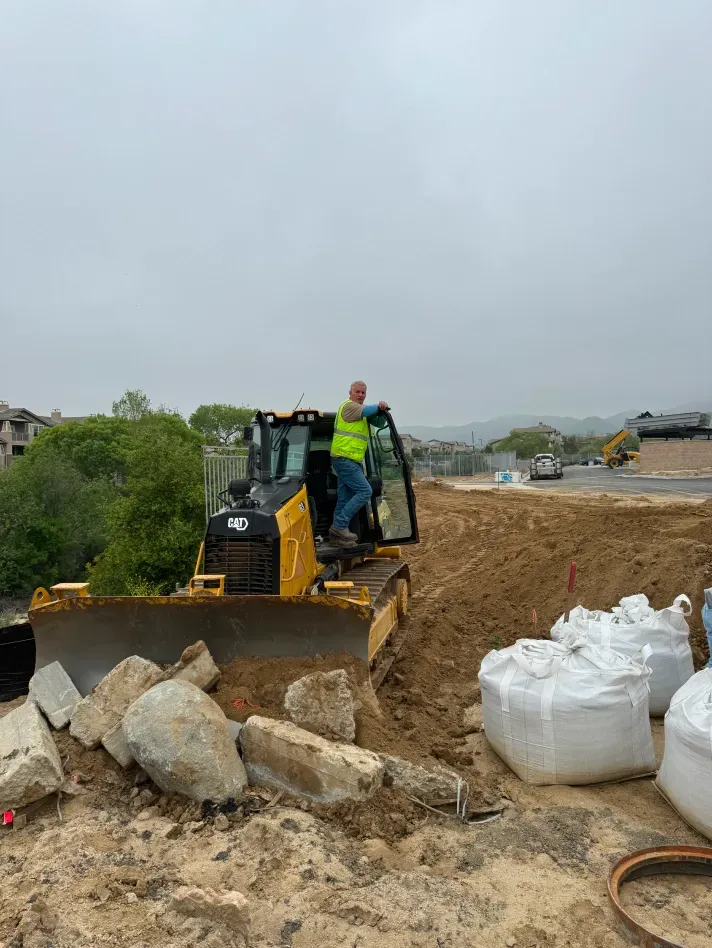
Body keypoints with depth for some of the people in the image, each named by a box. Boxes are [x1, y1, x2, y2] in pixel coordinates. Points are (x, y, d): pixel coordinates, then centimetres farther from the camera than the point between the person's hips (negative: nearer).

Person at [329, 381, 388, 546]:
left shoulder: (361, 412, 20)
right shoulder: (349, 406, -9)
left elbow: (379, 423, 13)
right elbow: (368, 410, -22)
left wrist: (381, 410, -6)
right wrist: (378, 406, -3)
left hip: (350, 461, 10)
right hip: (345, 459, -10)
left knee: (345, 499, 10)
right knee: (365, 491, -14)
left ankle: (338, 533, 15)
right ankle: (340, 525, -12)